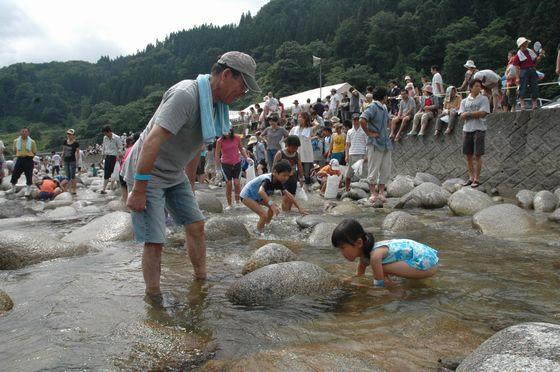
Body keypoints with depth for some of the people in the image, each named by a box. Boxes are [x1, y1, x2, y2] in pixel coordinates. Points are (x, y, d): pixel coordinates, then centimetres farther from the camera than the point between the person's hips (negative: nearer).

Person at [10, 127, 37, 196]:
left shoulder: (32, 142, -1)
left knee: (29, 176, 0)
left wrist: (29, 157, -1)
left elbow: (34, 152, 6)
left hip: (28, 160, -2)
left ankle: (28, 191, 13)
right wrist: (19, 155, 9)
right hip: (19, 159, 2)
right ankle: (12, 189, 22)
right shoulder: (16, 141, 6)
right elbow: (14, 150, 19)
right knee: (14, 174, 3)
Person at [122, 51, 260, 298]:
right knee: (155, 241, -9)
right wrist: (138, 191, -28)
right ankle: (153, 297, 6)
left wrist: (189, 184, 20)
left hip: (175, 176, 9)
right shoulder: (185, 95, -27)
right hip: (146, 173, -8)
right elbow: (152, 142, -31)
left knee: (196, 226, 8)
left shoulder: (215, 103, 4)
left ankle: (202, 279, 23)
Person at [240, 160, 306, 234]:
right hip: (247, 196, -9)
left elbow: (288, 195, 0)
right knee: (264, 215, -20)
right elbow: (261, 191, -53)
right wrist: (271, 204, -60)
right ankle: (259, 233, -1)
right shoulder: (267, 180, -33)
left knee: (274, 207, 7)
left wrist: (299, 208, -2)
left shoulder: (278, 182, -7)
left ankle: (267, 225, 25)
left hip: (256, 196, 9)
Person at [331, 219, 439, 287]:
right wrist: (351, 279, 2)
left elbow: (379, 285, -18)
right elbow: (359, 275, 18)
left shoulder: (375, 255, -25)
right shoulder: (363, 251, 1)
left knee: (381, 268, -21)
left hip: (427, 262, -9)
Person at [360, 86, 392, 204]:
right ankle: (373, 193, 7)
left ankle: (381, 192, 14)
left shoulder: (384, 108, 16)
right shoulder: (373, 107, -11)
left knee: (386, 169, 7)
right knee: (374, 169, -2)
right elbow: (362, 120, -25)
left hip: (386, 143, 8)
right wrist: (369, 133, -17)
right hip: (375, 143, -8)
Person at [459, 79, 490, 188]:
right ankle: (471, 178, 15)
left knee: (477, 155, -3)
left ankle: (477, 179, 3)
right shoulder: (465, 101, 11)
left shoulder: (483, 99, 2)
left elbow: (482, 113, -11)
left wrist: (468, 114, -7)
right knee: (469, 155, 7)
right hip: (467, 129, 4)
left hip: (479, 129, -4)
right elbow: (462, 116, 1)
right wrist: (475, 114, -11)